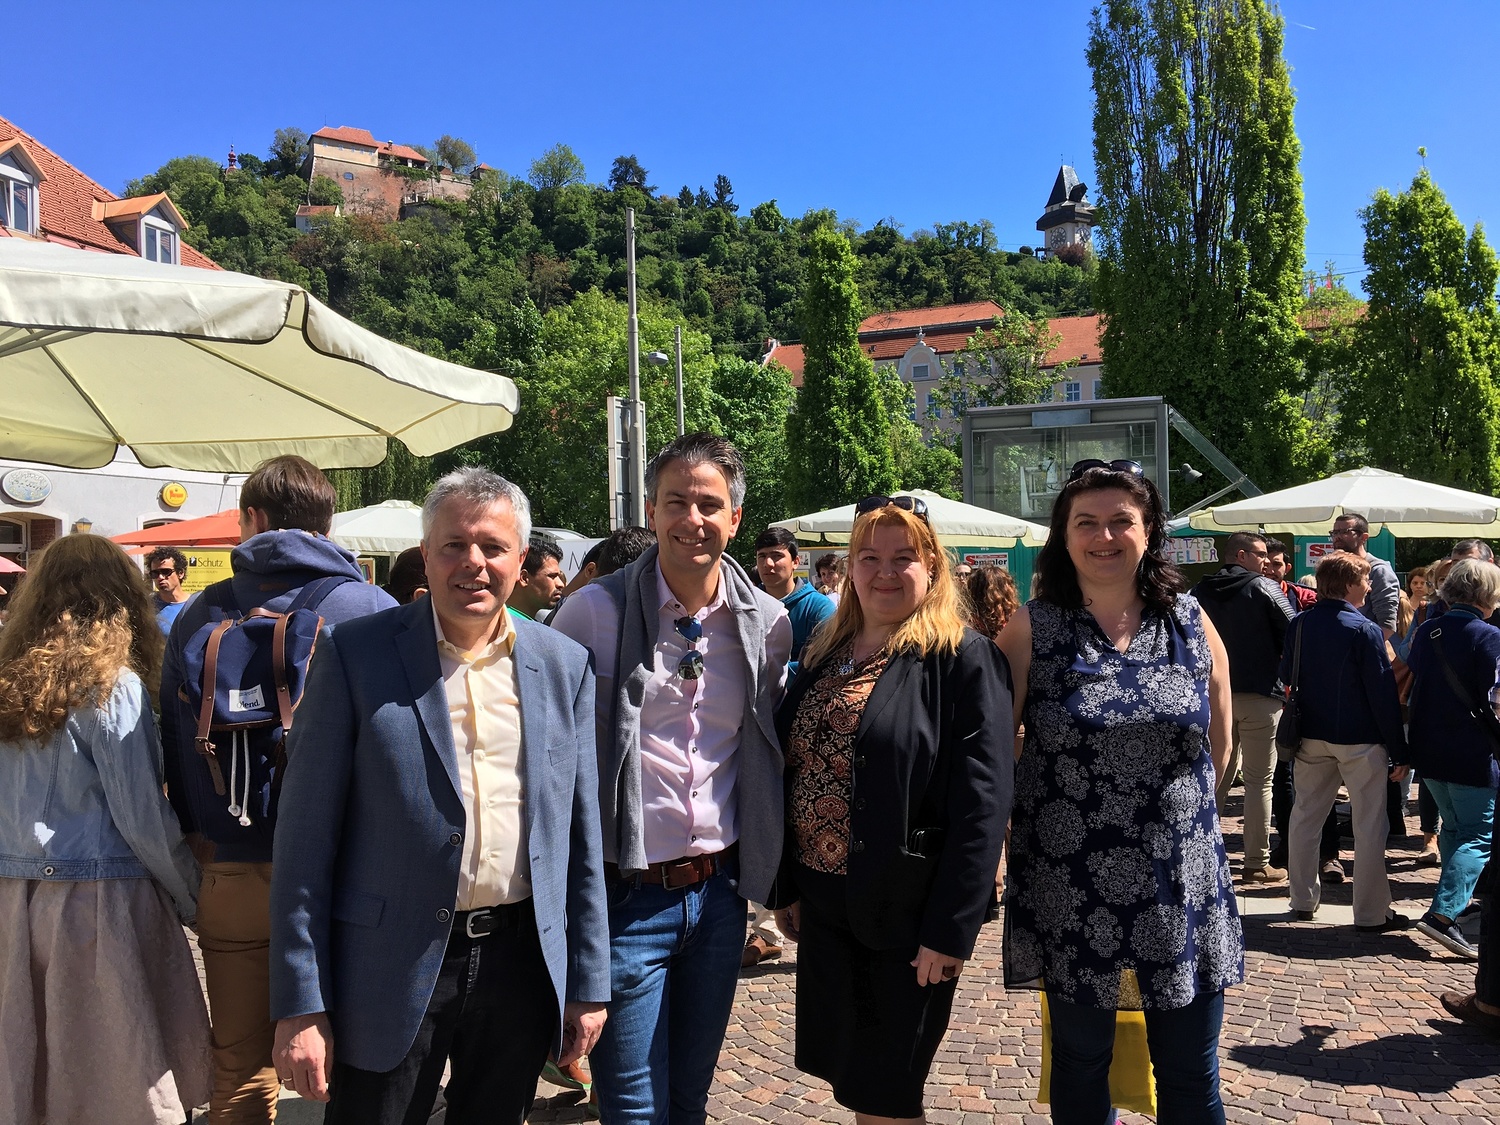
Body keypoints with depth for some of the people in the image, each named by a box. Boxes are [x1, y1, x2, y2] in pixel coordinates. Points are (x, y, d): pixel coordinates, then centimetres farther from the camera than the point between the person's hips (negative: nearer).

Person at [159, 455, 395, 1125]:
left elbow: (173, 744, 8)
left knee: (241, 1068, 16)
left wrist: (200, 841, 17)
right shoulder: (375, 609, -6)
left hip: (233, 873, 2)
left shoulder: (199, 616, 3)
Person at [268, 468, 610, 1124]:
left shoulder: (564, 666, 2)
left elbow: (580, 837, 6)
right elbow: (306, 836, -6)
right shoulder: (354, 652, -6)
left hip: (522, 965, 3)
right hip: (392, 969, -2)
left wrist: (589, 984, 6)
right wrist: (300, 1005, -8)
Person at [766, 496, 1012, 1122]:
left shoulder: (964, 660, -11)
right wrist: (786, 887, 10)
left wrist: (951, 928, -19)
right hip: (824, 903, 6)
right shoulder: (827, 656, 8)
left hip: (908, 913, -6)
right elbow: (791, 775, 12)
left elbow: (982, 803, -17)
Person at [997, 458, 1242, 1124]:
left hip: (1184, 889, 2)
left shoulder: (1193, 626, 3)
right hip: (1071, 896, -2)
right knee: (1080, 1066, 15)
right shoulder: (1030, 631, -5)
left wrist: (1167, 811, 12)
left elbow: (1217, 750, 13)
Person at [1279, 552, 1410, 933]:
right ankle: (1371, 913, 9)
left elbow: (1286, 679, 10)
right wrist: (1399, 752, -8)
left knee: (1306, 817, 13)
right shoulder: (1364, 630, -14)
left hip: (1311, 737, 5)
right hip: (1360, 741, -5)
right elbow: (1383, 694, -13)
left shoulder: (1299, 625, 2)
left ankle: (1303, 901, 20)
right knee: (1369, 827, 4)